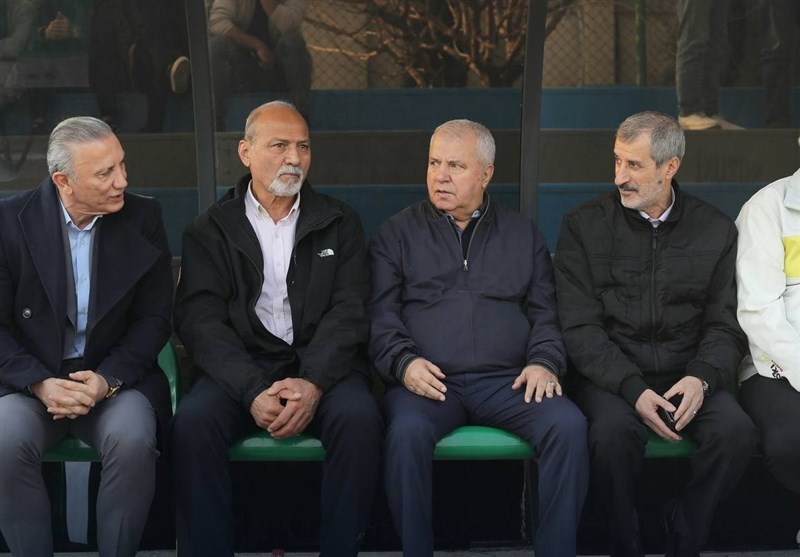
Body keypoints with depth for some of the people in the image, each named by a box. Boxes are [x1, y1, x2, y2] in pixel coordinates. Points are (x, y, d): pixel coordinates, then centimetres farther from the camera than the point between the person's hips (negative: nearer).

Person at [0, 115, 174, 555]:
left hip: (115, 377, 0)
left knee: (133, 440, -31)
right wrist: (40, 383, -18)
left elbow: (155, 318, 1)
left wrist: (108, 380, -15)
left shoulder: (143, 218, -1)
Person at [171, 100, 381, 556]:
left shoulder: (340, 224, 11)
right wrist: (253, 392, -20)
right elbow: (201, 320, -4)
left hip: (322, 366, 0)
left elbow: (349, 312, 0)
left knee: (359, 417, -31)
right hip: (242, 369, 0)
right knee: (194, 420, -30)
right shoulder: (211, 230, 8)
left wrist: (313, 384, -19)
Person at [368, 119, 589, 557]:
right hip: (429, 382, -1)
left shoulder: (523, 234, 19)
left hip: (508, 381, 2)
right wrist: (404, 362, -13)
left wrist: (544, 361, -5)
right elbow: (381, 315, 6)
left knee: (569, 425, -27)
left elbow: (544, 313, 15)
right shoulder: (398, 233, 14)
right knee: (407, 431, -35)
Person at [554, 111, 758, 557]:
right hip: (611, 375, -2)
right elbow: (581, 330, -4)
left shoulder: (716, 231, 8)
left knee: (738, 433, -27)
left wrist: (702, 377, -15)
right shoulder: (584, 226, 2)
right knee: (613, 431, -34)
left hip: (688, 373, 2)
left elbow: (725, 326, 6)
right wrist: (633, 389, -18)